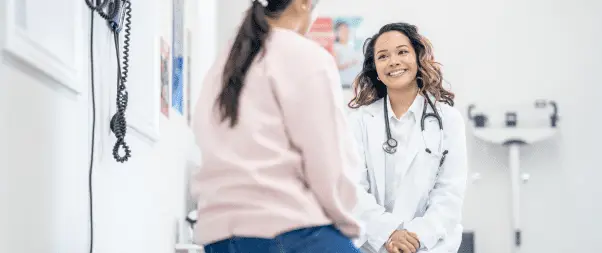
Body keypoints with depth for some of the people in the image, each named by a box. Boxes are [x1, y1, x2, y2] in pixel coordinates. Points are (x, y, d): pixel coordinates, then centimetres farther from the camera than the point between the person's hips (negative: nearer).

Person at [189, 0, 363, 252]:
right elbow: (328, 164, -7)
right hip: (288, 232, -7)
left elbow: (219, 157, 12)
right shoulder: (306, 56, -3)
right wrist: (347, 226, 5)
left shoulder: (221, 66, 19)